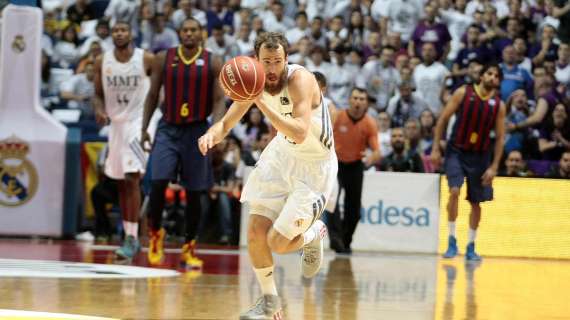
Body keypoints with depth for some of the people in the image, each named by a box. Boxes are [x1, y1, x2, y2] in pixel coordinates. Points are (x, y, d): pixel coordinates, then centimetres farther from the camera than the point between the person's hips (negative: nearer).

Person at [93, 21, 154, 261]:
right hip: (116, 123, 5)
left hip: (139, 122, -5)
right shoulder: (102, 62, 2)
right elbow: (98, 94, 10)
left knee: (132, 178, -17)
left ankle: (132, 238, -17)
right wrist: (99, 110, -10)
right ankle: (129, 236, 21)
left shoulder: (147, 60, -9)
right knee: (121, 183, 10)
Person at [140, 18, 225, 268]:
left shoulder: (213, 63, -2)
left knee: (194, 192, 4)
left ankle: (189, 248, 17)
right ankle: (155, 233, 5)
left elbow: (219, 100, -4)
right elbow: (153, 95, 8)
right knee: (158, 182, -17)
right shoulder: (164, 59, 1)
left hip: (197, 130, 0)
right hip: (168, 128, 0)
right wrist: (144, 128, 5)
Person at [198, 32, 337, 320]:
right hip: (282, 156, 6)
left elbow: (300, 133, -40)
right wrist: (211, 135, -25)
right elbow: (226, 123, -2)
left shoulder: (300, 80, -28)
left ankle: (314, 234, 22)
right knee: (255, 232, -1)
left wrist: (263, 103, -44)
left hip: (314, 166, -6)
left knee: (278, 242, -12)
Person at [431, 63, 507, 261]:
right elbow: (443, 119, -3)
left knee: (476, 202, 7)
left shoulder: (499, 105, -3)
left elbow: (500, 137, 0)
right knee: (454, 192, -20)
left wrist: (494, 167, -7)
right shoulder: (463, 93, -6)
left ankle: (471, 247, 19)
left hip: (480, 156, 2)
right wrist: (436, 148, -7)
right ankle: (452, 241, -12)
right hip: (456, 151, -2)